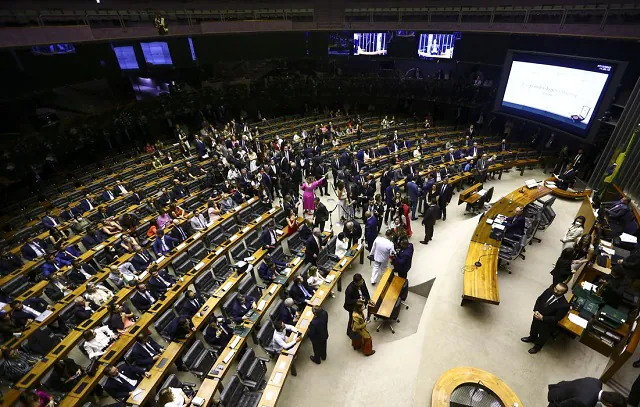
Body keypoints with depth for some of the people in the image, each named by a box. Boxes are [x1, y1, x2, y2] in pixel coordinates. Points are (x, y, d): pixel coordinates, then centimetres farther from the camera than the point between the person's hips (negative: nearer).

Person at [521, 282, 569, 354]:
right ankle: (532, 338, 62)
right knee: (534, 329, 32)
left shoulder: (564, 305, -33)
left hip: (547, 324, -4)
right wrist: (536, 310, -17)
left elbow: (557, 318, -25)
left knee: (542, 336, 25)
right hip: (537, 316, 4)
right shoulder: (549, 290, -18)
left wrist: (542, 318, -29)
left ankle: (537, 346, 53)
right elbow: (539, 299, -5)